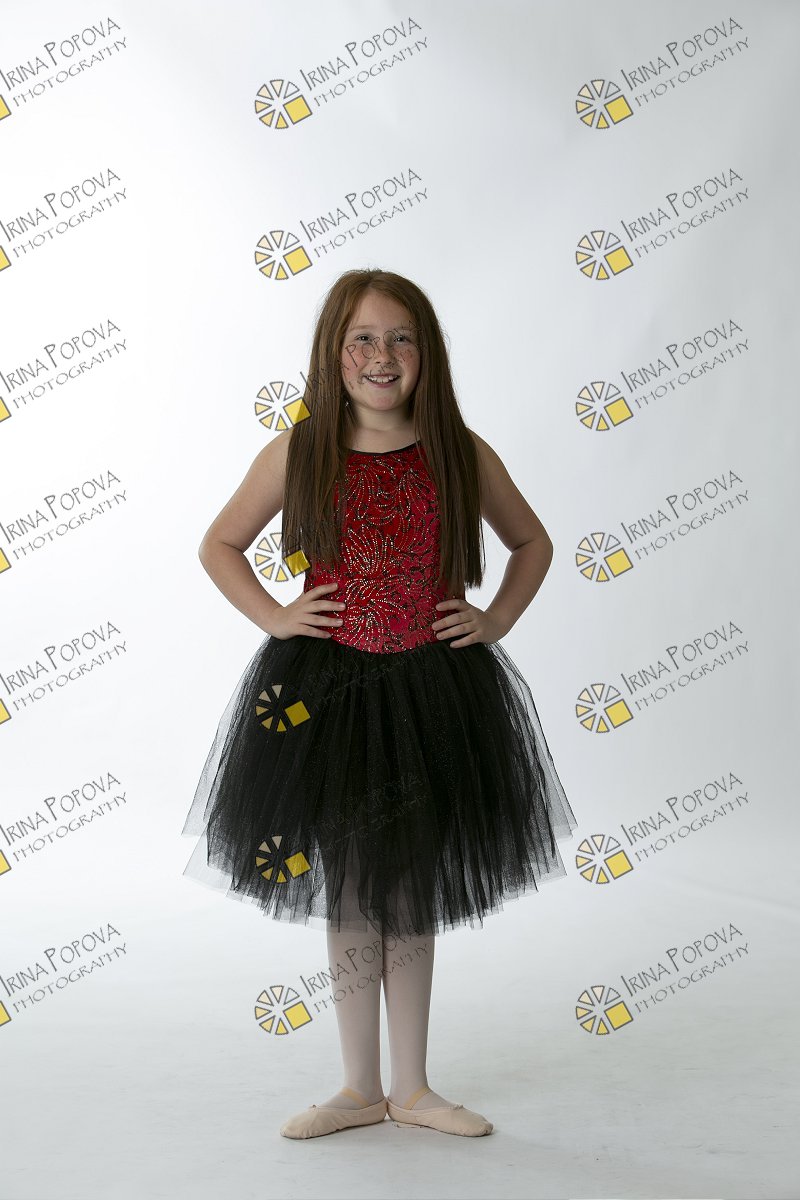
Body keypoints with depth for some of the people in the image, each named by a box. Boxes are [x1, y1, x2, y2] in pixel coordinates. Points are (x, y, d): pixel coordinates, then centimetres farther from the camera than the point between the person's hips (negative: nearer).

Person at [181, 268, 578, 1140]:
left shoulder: (462, 456, -2)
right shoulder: (298, 453, -3)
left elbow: (532, 543, 14)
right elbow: (219, 546, 9)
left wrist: (495, 621, 1)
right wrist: (272, 617, -3)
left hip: (436, 687, 1)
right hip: (325, 688, 0)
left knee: (413, 892, 11)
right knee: (349, 893, 9)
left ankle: (412, 1089, 28)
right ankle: (361, 1089, 27)